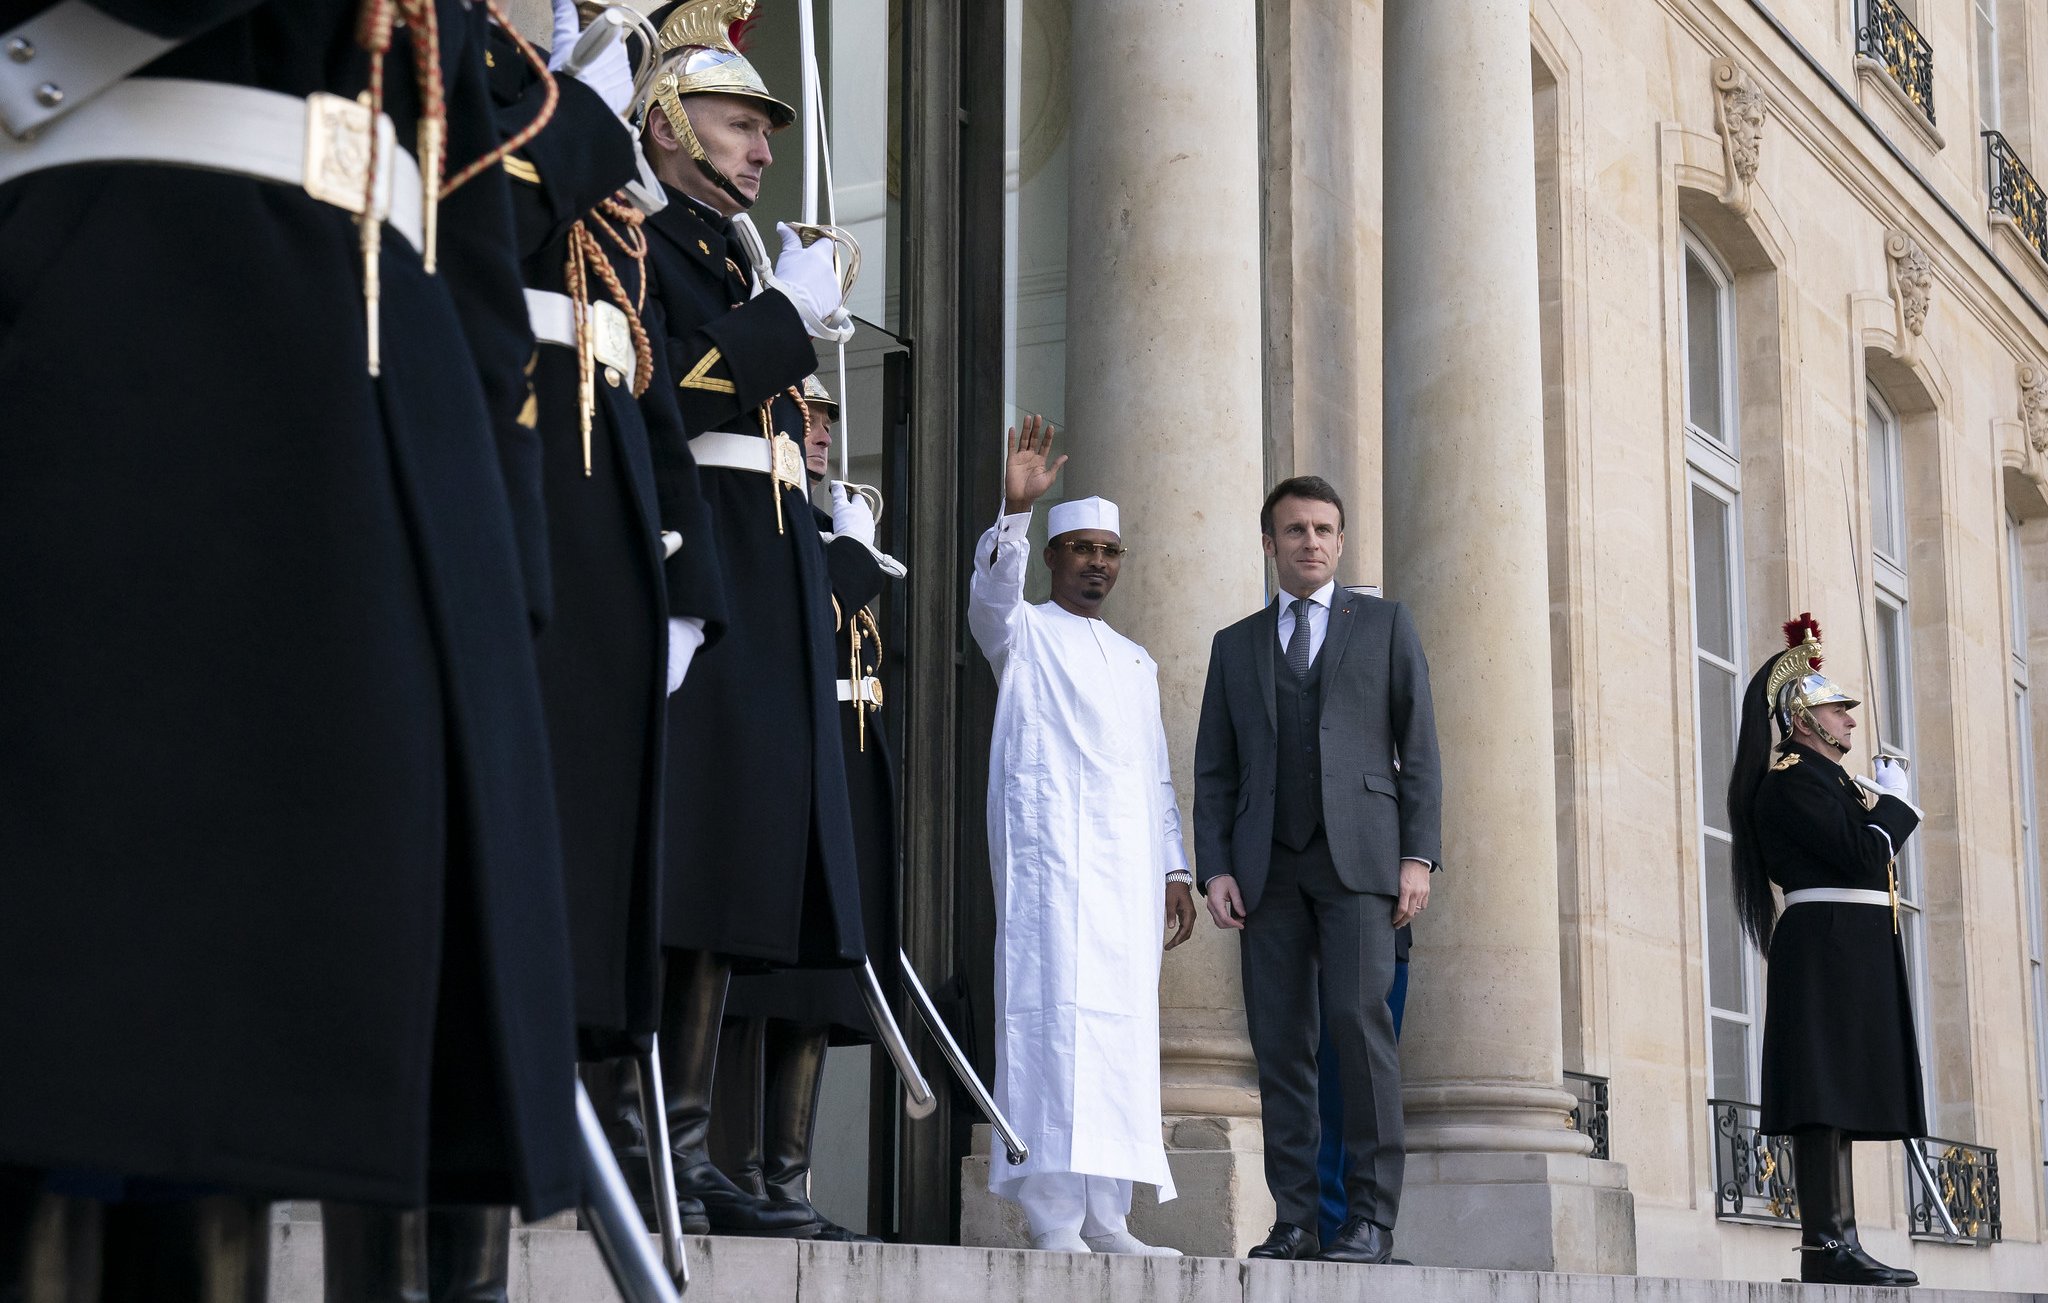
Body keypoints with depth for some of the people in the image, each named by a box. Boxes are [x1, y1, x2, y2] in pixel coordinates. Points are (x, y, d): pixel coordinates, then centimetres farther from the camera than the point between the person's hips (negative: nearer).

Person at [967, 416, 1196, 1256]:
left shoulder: (1137, 663, 26)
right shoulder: (1022, 633, 11)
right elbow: (990, 587, -12)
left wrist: (1174, 868, 14)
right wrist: (1016, 509, -28)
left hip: (1129, 861, 6)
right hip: (1049, 843, -6)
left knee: (1123, 1028, 0)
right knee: (1056, 1011, -15)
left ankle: (1105, 1221, 1)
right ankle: (1052, 1216, -19)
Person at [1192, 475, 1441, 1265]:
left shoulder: (1385, 625, 13)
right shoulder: (1235, 645, 19)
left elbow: (1417, 748, 6)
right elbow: (1214, 771, 14)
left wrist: (1419, 854, -5)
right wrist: (1214, 868, 1)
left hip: (1357, 852, -3)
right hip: (1268, 865, 3)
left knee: (1358, 1022, -14)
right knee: (1279, 1042, -2)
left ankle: (1370, 1219, -11)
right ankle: (1296, 1220, 1)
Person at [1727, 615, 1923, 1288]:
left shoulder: (1825, 778, 22)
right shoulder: (1791, 779, -9)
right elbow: (1861, 856, -18)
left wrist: (1876, 808, 8)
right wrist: (1892, 802, -2)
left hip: (1852, 953, 11)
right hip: (1828, 946, -11)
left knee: (1841, 1102, 8)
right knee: (1826, 1101, -13)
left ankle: (1839, 1244, 9)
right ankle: (1824, 1246, -15)